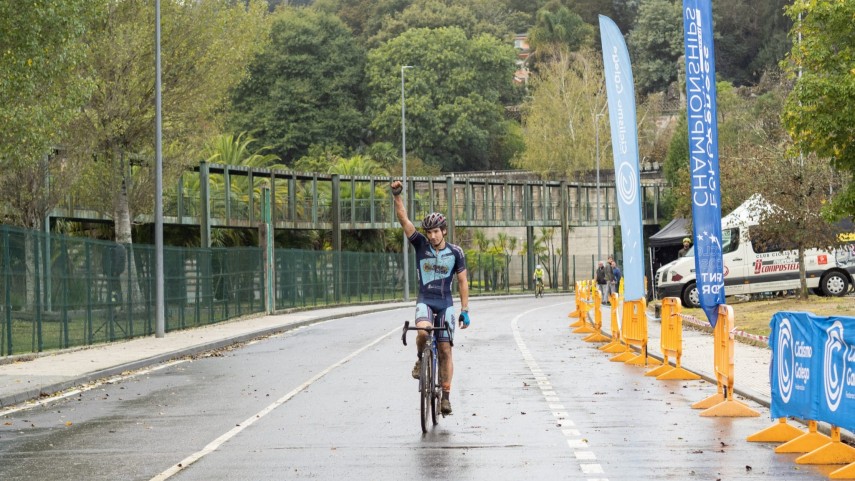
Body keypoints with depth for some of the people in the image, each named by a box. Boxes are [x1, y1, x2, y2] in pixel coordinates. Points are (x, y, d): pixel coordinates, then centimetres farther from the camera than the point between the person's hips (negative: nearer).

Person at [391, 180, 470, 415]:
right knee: (422, 331, -31)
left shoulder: (455, 252, -2)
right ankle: (420, 359, 2)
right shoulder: (421, 244, -3)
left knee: (445, 349, -3)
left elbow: (462, 281, 2)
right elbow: (403, 219, -12)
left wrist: (465, 310, -2)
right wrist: (397, 195, -25)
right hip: (425, 300, 0)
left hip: (445, 303, 0)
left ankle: (445, 396, 3)